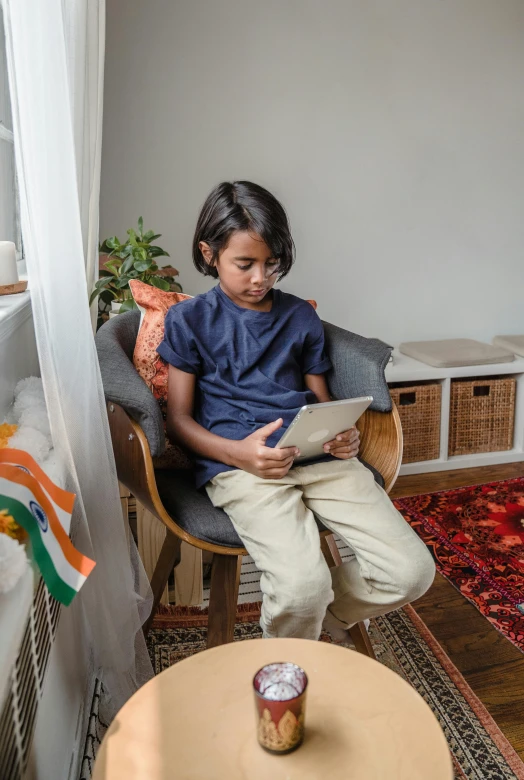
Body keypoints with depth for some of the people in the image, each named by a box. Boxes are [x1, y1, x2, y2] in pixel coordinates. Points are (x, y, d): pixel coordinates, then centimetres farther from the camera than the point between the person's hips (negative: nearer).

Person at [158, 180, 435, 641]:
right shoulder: (189, 320, 9)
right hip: (238, 462, -4)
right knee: (303, 587, -27)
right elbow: (179, 420, 4)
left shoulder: (301, 316, 19)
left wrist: (343, 436, -2)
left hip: (318, 456, 4)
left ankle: (318, 617, 19)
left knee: (413, 570, -10)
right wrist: (238, 452, -15)